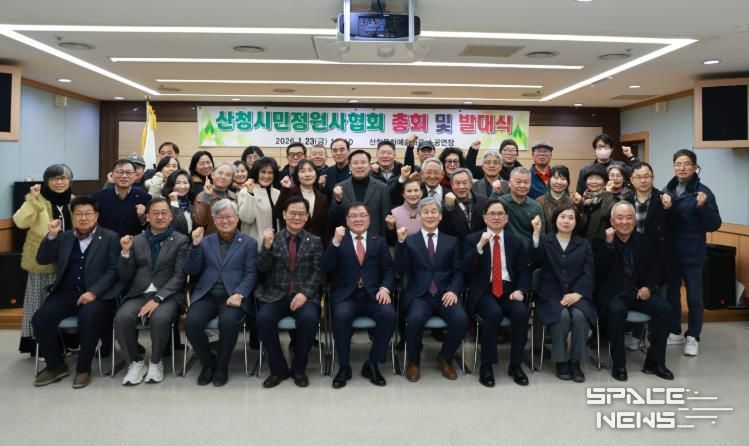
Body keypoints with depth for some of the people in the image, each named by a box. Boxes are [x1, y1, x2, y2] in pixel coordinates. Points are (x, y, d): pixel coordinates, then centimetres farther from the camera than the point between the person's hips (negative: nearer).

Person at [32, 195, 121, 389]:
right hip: (67, 293, 5)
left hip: (96, 294, -4)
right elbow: (42, 260, 11)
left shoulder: (110, 238, 3)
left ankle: (83, 368, -11)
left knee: (88, 319, -33)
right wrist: (51, 236, -4)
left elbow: (113, 270, -4)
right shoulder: (64, 237, 17)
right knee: (40, 319, -18)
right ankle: (56, 366, 3)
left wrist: (93, 292, -18)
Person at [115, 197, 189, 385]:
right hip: (139, 294, 3)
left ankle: (155, 363, -6)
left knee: (160, 318, -34)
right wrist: (125, 252, -5)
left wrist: (157, 299, -17)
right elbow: (125, 276, 12)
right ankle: (135, 363, -4)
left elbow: (179, 276, -5)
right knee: (122, 318, -28)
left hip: (167, 295, -3)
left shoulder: (181, 241, 5)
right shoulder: (137, 240, 15)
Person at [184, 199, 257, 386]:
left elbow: (251, 274, 0)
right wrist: (195, 245, -5)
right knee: (192, 322, -26)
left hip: (232, 296, -2)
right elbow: (191, 271, 9)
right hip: (206, 296, 3)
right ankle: (208, 363, 2)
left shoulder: (249, 242, 8)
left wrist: (239, 294, -18)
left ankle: (222, 366, -6)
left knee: (229, 322, -33)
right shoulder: (205, 241, 16)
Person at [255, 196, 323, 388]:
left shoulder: (315, 241, 10)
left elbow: (318, 272, 1)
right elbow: (262, 269, 1)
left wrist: (304, 293, -15)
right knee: (264, 318, -29)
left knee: (310, 318, -31)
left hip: (304, 295, 0)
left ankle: (299, 368, -7)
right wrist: (267, 245, -15)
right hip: (276, 294, 1)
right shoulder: (273, 238, 10)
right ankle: (278, 368, -7)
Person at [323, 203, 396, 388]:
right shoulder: (338, 240, 12)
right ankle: (344, 366, -12)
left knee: (389, 314, -28)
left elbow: (388, 270, 9)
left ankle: (372, 364, -9)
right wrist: (335, 241, -15)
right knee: (341, 315, -33)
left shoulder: (379, 241, 17)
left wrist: (385, 288, -12)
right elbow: (326, 268, -3)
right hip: (346, 295, -1)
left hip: (373, 294, 1)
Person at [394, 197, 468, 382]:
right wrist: (401, 242, -14)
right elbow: (401, 270, -3)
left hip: (444, 295, 2)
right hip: (418, 296, -1)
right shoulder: (410, 241, 10)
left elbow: (458, 271, 9)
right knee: (415, 319, -33)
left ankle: (444, 358, 3)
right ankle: (413, 361, -2)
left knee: (461, 319, -27)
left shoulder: (451, 241, 16)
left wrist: (453, 290, -10)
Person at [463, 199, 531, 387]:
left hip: (508, 289, 3)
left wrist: (520, 290, -8)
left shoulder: (515, 241, 14)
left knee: (521, 312, -28)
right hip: (483, 291, -3)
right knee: (494, 313, -33)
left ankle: (515, 365, -8)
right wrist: (480, 246, -19)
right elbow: (466, 270, -7)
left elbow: (524, 271, 12)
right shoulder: (472, 239, 5)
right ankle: (486, 366, -16)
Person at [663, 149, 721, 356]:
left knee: (694, 296, 4)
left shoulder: (703, 192, -8)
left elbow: (714, 225, -11)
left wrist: (704, 206, -26)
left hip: (692, 253, -4)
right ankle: (674, 332, 28)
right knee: (671, 293, 14)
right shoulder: (666, 190, 4)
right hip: (669, 251, 4)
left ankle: (693, 337, 17)